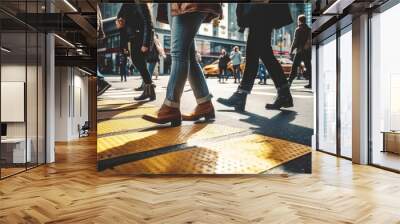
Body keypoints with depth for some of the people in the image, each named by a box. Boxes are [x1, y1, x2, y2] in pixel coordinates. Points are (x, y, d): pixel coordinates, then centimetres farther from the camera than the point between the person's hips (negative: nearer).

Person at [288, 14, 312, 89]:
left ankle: (289, 82, -7)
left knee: (294, 67, -3)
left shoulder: (298, 29, -4)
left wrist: (291, 50, -5)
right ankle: (310, 83, 6)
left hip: (300, 51, -5)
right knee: (308, 67, 7)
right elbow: (310, 41, 13)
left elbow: (295, 41, -9)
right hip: (308, 51, 5)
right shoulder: (309, 29, 12)